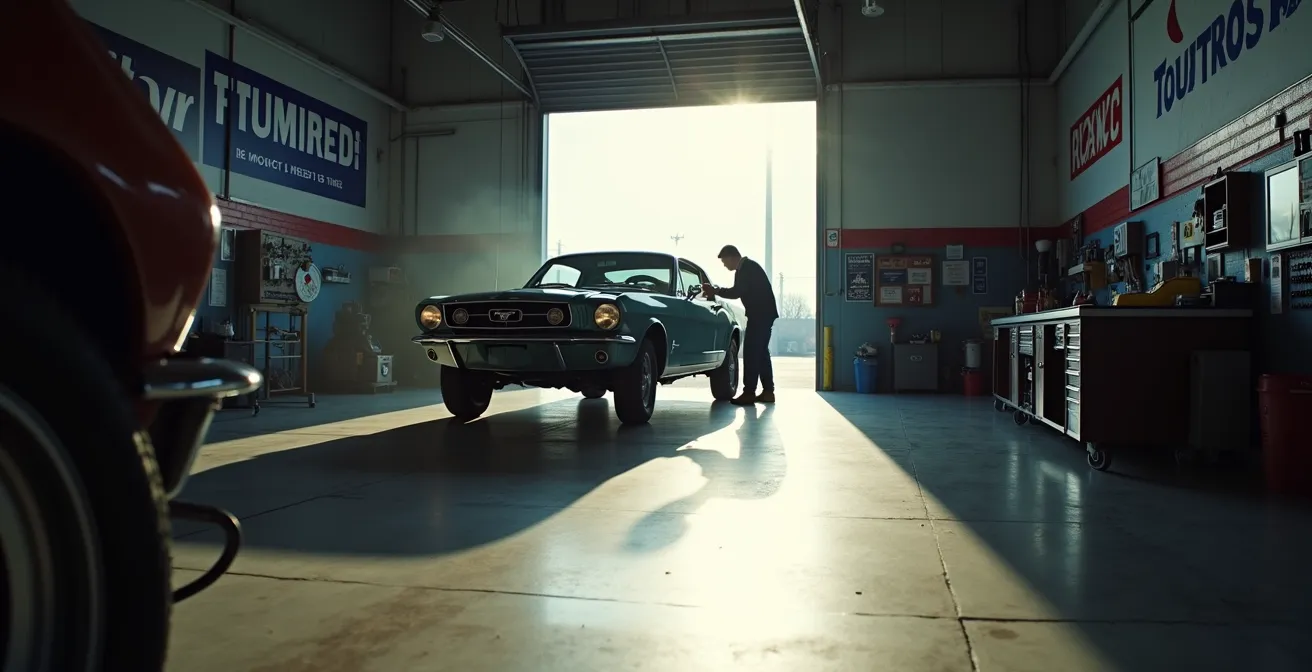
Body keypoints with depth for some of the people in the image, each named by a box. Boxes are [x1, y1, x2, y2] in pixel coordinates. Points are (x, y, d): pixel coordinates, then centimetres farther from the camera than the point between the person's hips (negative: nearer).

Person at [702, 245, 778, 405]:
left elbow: (737, 292, -20)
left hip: (760, 314, -10)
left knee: (751, 352, -9)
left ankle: (749, 392, -9)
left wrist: (715, 291, -10)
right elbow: (739, 291, 17)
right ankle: (768, 391, 15)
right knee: (760, 352, 12)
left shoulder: (747, 268, -14)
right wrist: (716, 291, 10)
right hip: (763, 314, 10)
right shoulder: (747, 268, 17)